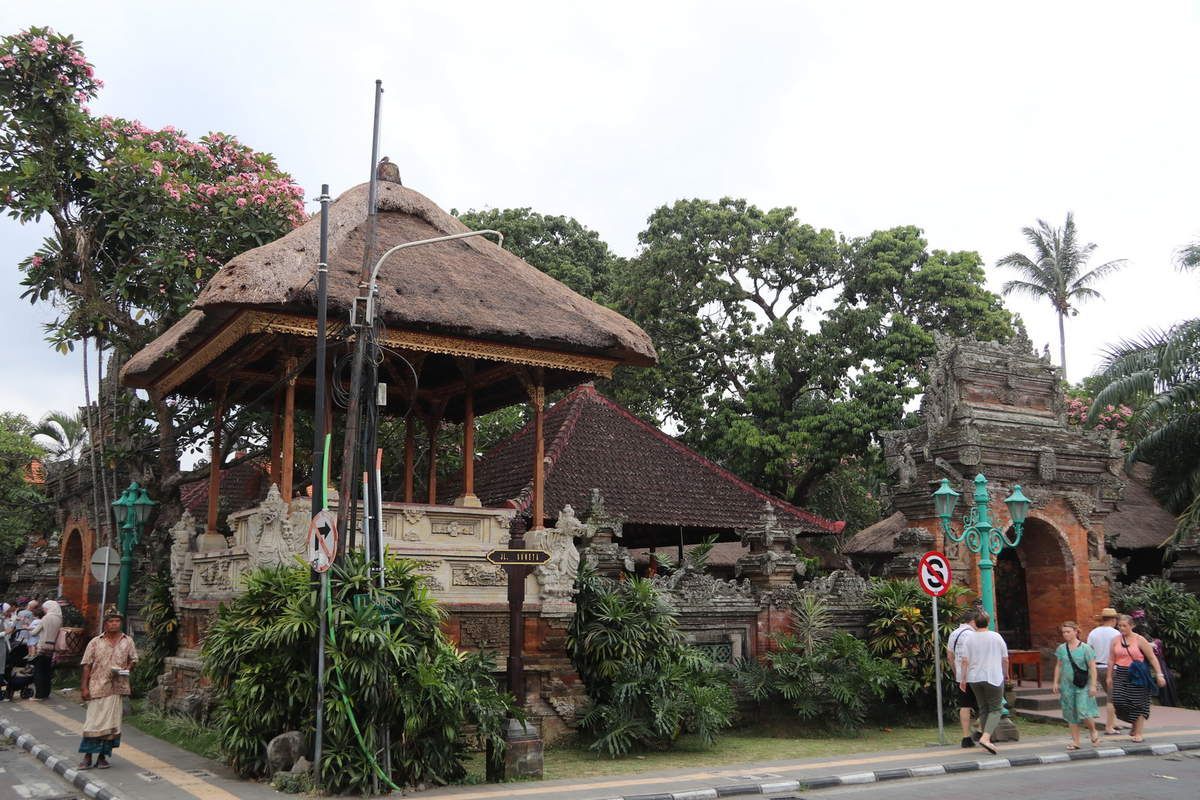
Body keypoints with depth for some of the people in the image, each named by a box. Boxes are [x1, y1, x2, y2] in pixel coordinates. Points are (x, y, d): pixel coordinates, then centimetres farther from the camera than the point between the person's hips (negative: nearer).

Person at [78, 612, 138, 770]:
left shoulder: (127, 641, 8)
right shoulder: (95, 643, 2)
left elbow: (133, 659, 15)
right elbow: (87, 666, 1)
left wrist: (126, 669, -7)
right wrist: (84, 687, -5)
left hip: (117, 688, 2)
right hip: (97, 687, -2)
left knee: (111, 722, 5)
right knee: (94, 721, -1)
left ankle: (103, 756, 15)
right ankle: (88, 756, 9)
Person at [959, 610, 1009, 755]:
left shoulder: (970, 638, 0)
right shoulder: (996, 637, -3)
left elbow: (965, 661, -4)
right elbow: (1005, 659, 2)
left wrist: (963, 679, 4)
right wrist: (1005, 674, 19)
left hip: (974, 678, 3)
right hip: (993, 677, -3)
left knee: (983, 709, 14)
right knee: (995, 709, 0)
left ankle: (986, 740, 15)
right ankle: (986, 737, -19)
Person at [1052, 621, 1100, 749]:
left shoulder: (1085, 648, -5)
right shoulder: (1061, 648, 6)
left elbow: (1092, 668, -5)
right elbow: (1058, 666, 14)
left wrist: (1093, 685, -10)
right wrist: (1056, 682, 9)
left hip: (1083, 686, -4)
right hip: (1067, 685, 4)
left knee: (1083, 712, -12)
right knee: (1071, 715, 6)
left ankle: (1093, 732, 17)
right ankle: (1075, 741, 14)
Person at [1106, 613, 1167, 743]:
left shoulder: (1139, 640, -4)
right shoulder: (1115, 641, 6)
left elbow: (1152, 658, -3)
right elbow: (1111, 660, 10)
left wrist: (1159, 675, -9)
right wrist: (1109, 677, 8)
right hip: (1120, 675, 3)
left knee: (1138, 704, -2)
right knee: (1118, 701, -7)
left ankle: (1138, 732, 10)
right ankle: (1135, 724, 18)